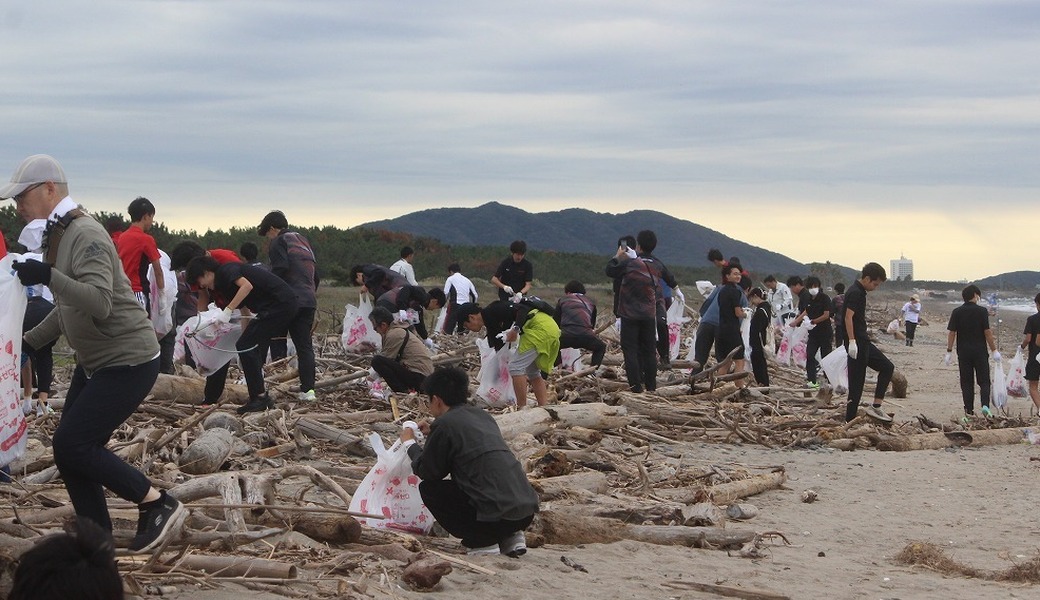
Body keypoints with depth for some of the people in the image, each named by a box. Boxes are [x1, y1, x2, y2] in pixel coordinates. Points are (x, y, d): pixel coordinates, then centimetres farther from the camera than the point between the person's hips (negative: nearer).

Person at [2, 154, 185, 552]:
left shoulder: (85, 235, -20)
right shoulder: (58, 237, 10)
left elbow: (100, 303, -33)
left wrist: (49, 277, -44)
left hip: (128, 362, -10)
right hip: (94, 362, 10)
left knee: (72, 445, -15)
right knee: (70, 448, 5)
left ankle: (158, 505, -3)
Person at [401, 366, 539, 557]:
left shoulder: (445, 424, -4)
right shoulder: (482, 415, 18)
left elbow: (425, 471, 6)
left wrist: (410, 444, 23)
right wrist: (433, 434, 38)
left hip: (497, 517, -8)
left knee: (429, 488, 9)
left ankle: (481, 542, 1)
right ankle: (510, 537, 17)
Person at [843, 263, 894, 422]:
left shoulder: (859, 292, 16)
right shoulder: (855, 293, -15)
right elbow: (848, 317, -24)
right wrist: (852, 341, -29)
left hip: (863, 342, 10)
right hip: (857, 343, -10)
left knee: (887, 367, 12)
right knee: (857, 382, -6)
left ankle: (876, 406, 9)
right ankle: (850, 419, -2)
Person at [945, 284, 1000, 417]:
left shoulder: (957, 312, 1)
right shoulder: (982, 311, -7)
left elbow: (951, 333, -1)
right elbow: (987, 332, -8)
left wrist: (949, 352, 5)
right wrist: (994, 350, -1)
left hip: (963, 352, 2)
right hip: (980, 351, -2)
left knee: (967, 382, 8)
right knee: (984, 381, 5)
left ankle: (969, 410, 8)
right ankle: (985, 405, -14)